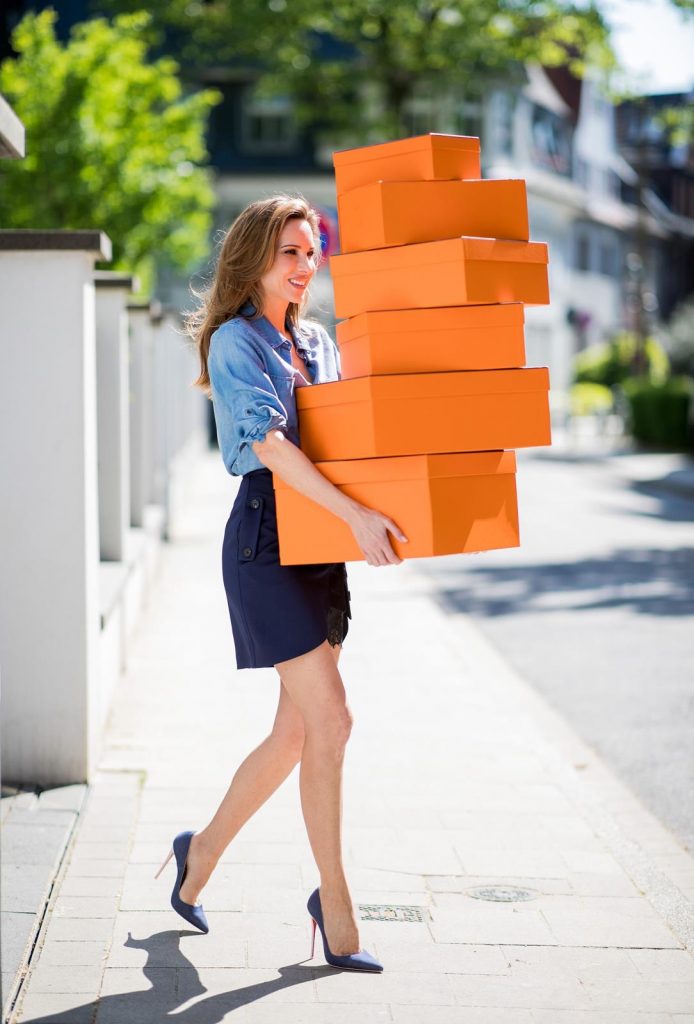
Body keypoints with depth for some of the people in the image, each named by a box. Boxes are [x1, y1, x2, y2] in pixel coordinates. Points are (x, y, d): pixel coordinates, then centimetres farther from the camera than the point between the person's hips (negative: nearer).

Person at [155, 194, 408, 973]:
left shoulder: (318, 343, 16)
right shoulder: (235, 341, -7)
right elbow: (268, 442, -20)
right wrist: (356, 514, -28)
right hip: (266, 537, -8)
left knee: (297, 733, 10)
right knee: (329, 721, -11)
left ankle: (201, 855, 29)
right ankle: (335, 907, 0)